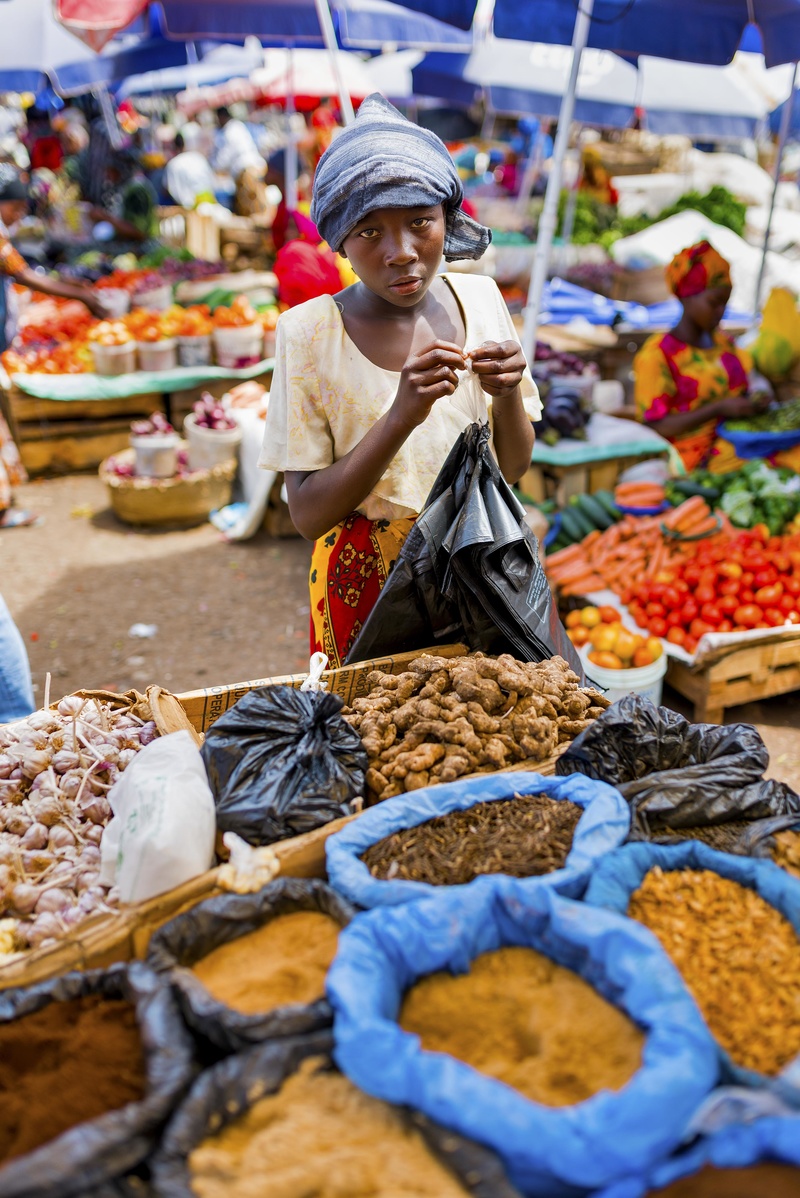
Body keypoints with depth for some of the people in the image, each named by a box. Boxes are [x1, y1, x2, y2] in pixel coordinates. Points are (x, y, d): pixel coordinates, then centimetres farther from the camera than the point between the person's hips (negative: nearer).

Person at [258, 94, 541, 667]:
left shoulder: (480, 297, -3)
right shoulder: (309, 331, -14)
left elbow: (514, 467, 4)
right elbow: (308, 515, -17)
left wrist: (507, 397, -17)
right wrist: (401, 416, -28)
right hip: (369, 580, -3)